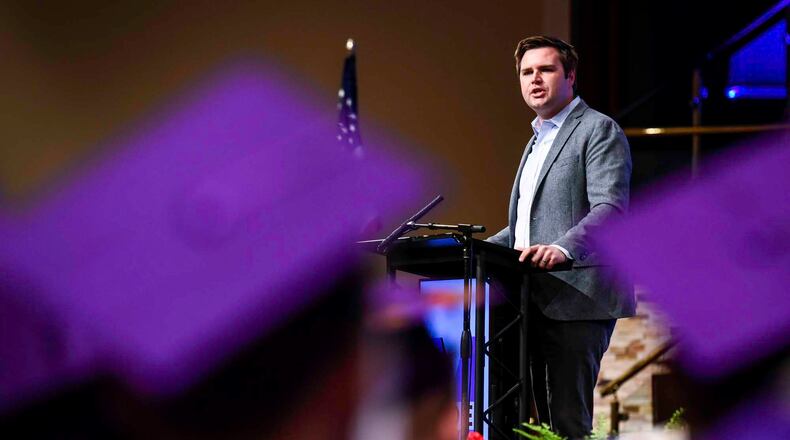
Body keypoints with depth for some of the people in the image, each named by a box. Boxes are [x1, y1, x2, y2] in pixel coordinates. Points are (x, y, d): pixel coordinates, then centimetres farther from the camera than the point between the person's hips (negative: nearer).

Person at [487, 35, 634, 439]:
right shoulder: (538, 139, 25)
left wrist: (562, 249, -36)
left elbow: (610, 207, -20)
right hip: (537, 300, 9)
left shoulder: (598, 130, -5)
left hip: (577, 299, -9)